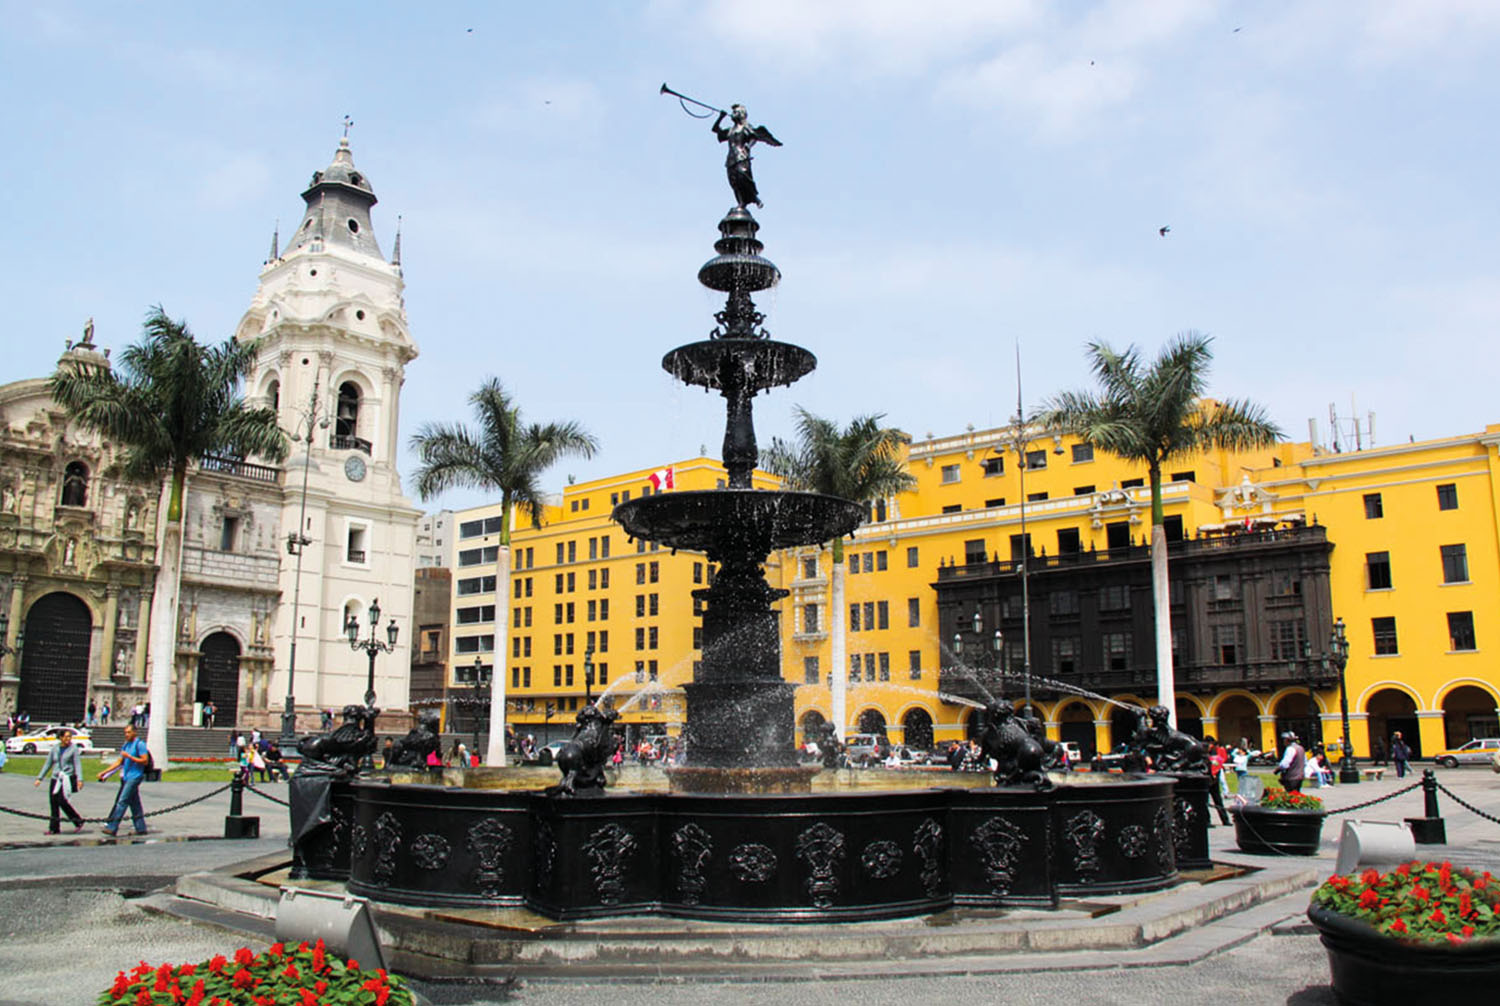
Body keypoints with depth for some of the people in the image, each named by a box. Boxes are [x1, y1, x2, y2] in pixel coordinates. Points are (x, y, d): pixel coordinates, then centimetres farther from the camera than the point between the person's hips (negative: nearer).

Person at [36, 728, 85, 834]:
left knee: (62, 800, -16)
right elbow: (48, 764, 16)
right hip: (55, 778, 5)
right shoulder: (55, 748, 9)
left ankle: (78, 821, -2)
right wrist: (40, 778, 14)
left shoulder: (73, 748, -2)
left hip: (68, 778, -5)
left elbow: (77, 764, -7)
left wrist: (79, 779, -16)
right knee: (54, 802, 3)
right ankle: (54, 828, 13)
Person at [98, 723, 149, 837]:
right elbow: (119, 762, 20)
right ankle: (141, 828, 13)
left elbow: (145, 761, -12)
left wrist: (129, 756, -16)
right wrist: (104, 772, 15)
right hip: (127, 777, 8)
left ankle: (112, 828, -13)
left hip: (135, 776, -8)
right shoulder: (126, 745, 17)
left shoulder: (140, 744, -7)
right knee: (134, 803, 9)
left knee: (122, 801, -12)